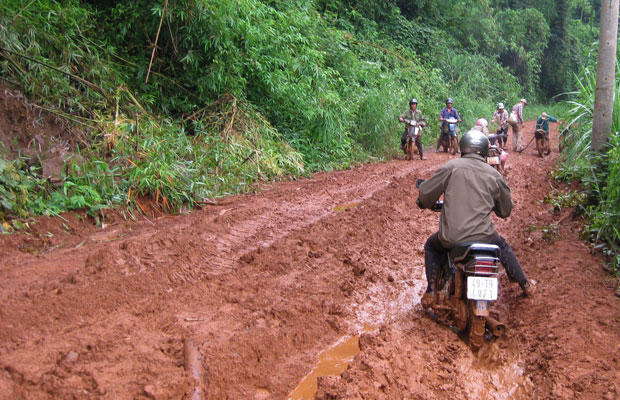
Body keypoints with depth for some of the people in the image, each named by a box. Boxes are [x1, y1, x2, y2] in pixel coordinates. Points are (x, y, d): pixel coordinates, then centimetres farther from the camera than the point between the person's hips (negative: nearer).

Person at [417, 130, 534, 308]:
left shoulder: (451, 167, -3)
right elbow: (505, 211, 17)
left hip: (451, 238, -2)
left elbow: (425, 194, -1)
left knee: (431, 246, 30)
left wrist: (425, 203, 22)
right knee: (503, 247, 34)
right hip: (483, 237, 2)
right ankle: (525, 285, 44)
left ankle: (430, 292, 20)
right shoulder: (495, 175, 6)